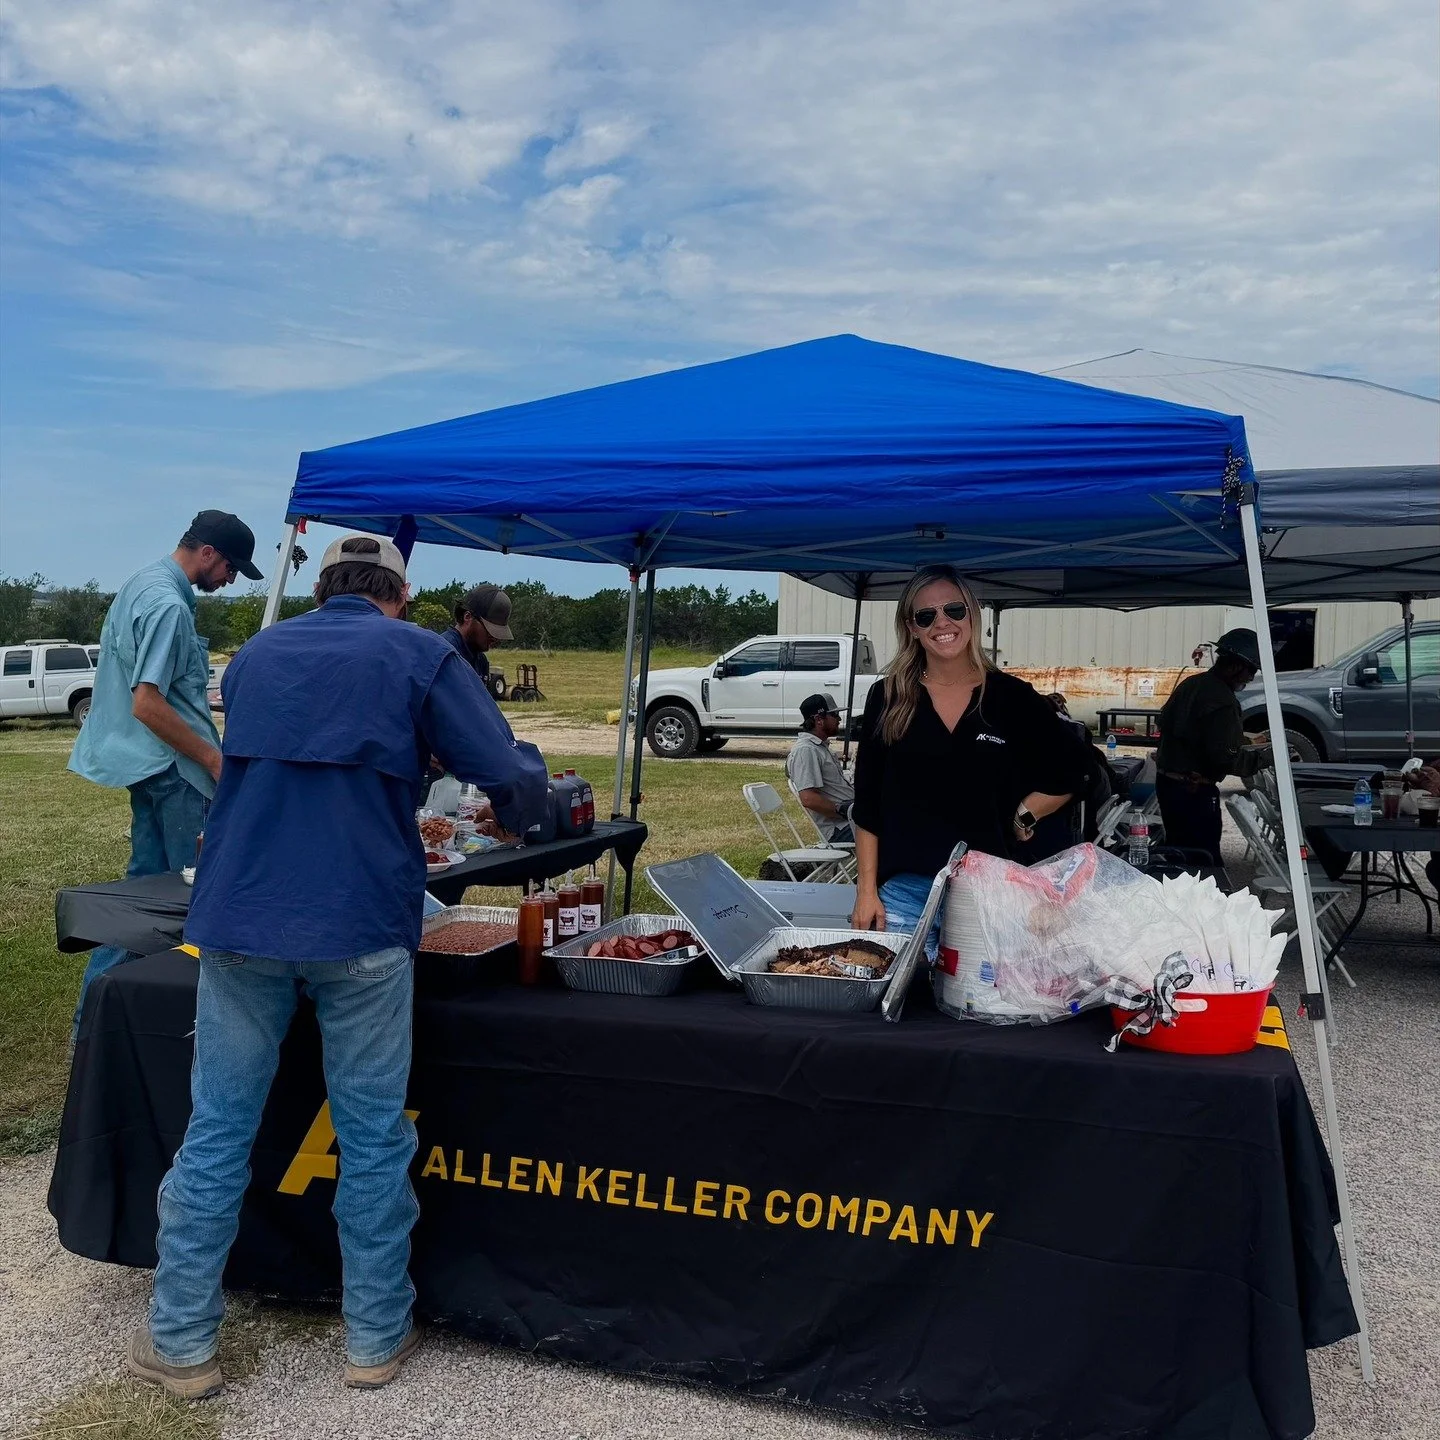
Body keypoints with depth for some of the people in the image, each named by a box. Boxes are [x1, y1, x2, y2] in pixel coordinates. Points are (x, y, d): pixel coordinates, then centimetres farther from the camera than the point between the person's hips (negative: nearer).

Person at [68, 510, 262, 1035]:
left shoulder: (143, 582, 12)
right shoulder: (168, 605, -20)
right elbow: (148, 704, -24)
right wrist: (214, 758, -18)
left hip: (150, 765, 10)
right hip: (172, 768, -10)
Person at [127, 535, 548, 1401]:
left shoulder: (255, 655, 16)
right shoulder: (419, 657, 3)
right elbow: (518, 783, -2)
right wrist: (517, 811, 22)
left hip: (239, 918, 4)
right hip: (360, 926, -3)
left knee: (218, 1130, 13)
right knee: (373, 1137, 10)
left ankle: (182, 1343, 23)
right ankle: (376, 1338, 23)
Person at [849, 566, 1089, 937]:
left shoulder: (1013, 698, 1)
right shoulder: (888, 698, 3)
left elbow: (1068, 774, 14)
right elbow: (867, 804, 5)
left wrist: (1023, 818, 1)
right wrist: (867, 889, 1)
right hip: (904, 891, 0)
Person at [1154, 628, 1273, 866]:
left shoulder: (1190, 684, 8)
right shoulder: (1222, 701, -19)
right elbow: (1226, 759, -22)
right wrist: (1267, 756, -9)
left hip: (1166, 781, 9)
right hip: (1195, 791, -9)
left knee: (1177, 849, 19)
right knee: (1205, 859, -5)